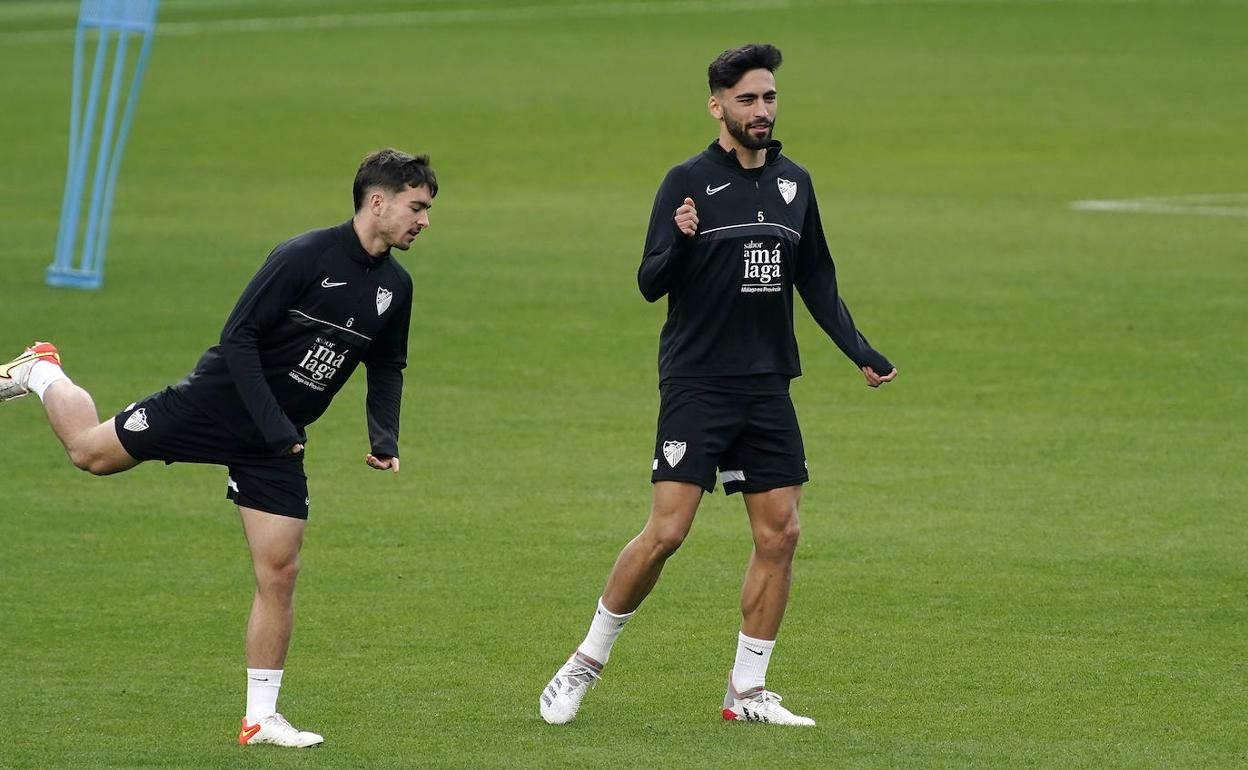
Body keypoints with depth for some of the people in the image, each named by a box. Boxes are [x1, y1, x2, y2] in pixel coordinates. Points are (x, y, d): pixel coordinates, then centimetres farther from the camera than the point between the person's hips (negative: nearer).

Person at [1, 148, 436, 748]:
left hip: (277, 448, 5)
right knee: (92, 451, 5)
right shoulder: (305, 257, -21)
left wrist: (384, 438, 1)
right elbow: (238, 338, -20)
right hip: (220, 401, -5)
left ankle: (260, 718, 4)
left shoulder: (395, 287, 1)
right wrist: (272, 423, -25)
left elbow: (386, 368, 17)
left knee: (279, 572, -3)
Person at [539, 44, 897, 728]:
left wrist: (860, 353, 12)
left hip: (768, 387, 5)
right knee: (665, 532, -11)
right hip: (696, 384, -5)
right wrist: (679, 242, -29)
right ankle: (587, 662, 6)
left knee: (779, 533, 1)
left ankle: (747, 690, 11)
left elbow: (816, 280, 19)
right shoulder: (688, 182, -6)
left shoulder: (794, 184, 10)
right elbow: (650, 283, -9)